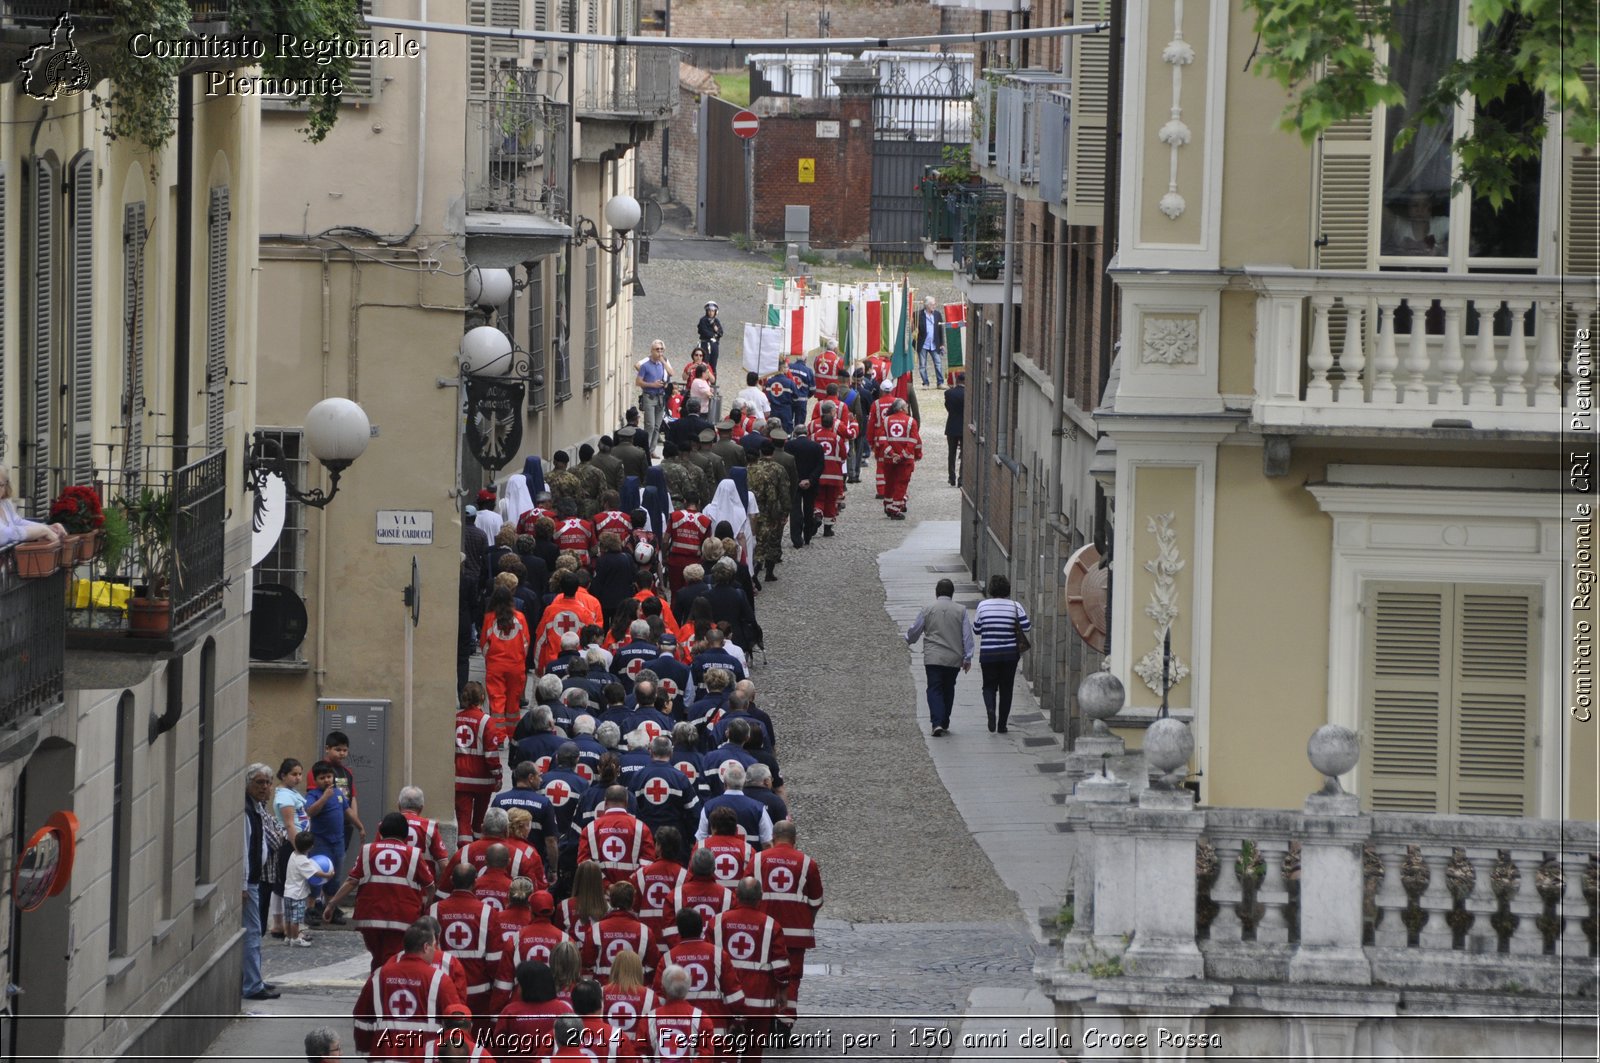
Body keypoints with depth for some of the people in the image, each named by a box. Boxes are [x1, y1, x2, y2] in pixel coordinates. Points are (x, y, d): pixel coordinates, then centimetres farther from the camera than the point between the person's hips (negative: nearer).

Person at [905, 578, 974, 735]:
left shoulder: (927, 611, 0)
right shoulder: (961, 611, 1)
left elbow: (914, 631, 10)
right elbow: (967, 635, 1)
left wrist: (909, 641, 33)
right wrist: (967, 658, 7)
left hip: (933, 658, -2)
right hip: (954, 659, 2)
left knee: (934, 689, -2)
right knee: (948, 690, 16)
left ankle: (937, 723, -19)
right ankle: (945, 724, 20)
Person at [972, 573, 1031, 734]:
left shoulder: (983, 605, -4)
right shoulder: (1015, 606, -5)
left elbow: (976, 630, 2)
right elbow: (1026, 627, -9)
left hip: (988, 654, 0)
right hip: (1009, 653, 0)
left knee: (989, 686, 11)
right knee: (1006, 688, 11)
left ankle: (990, 709, -20)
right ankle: (1002, 724, 10)